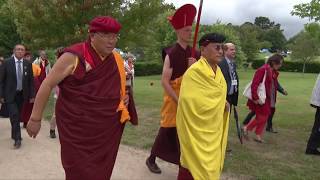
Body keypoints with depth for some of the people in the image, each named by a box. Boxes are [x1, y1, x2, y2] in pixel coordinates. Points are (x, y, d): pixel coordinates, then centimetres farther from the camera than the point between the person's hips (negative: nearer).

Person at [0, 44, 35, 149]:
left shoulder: (28, 64, 1)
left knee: (17, 115, 13)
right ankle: (17, 138, -2)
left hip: (22, 94, 3)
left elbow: (31, 81, 4)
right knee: (14, 115, -11)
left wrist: (32, 95, 1)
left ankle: (14, 134, 31)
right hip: (10, 94, -3)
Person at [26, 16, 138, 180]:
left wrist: (125, 98, 0)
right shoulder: (74, 57, -14)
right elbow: (47, 85, -9)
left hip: (107, 129, 5)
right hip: (77, 128, -5)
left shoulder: (116, 60, 2)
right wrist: (35, 119, -6)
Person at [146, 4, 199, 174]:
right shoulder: (171, 54, -14)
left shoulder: (192, 53, 5)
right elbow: (164, 82, -17)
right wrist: (178, 101, -19)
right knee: (168, 131, 6)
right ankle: (151, 159, 29)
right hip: (173, 99, -5)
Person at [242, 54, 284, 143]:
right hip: (261, 99, -9)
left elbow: (274, 85, 16)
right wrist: (256, 98, -23)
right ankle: (246, 128, 13)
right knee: (261, 117, -3)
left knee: (264, 117, 12)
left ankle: (258, 135, 22)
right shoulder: (263, 70, -18)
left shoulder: (274, 72, 9)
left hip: (268, 99, 9)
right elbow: (254, 85, -22)